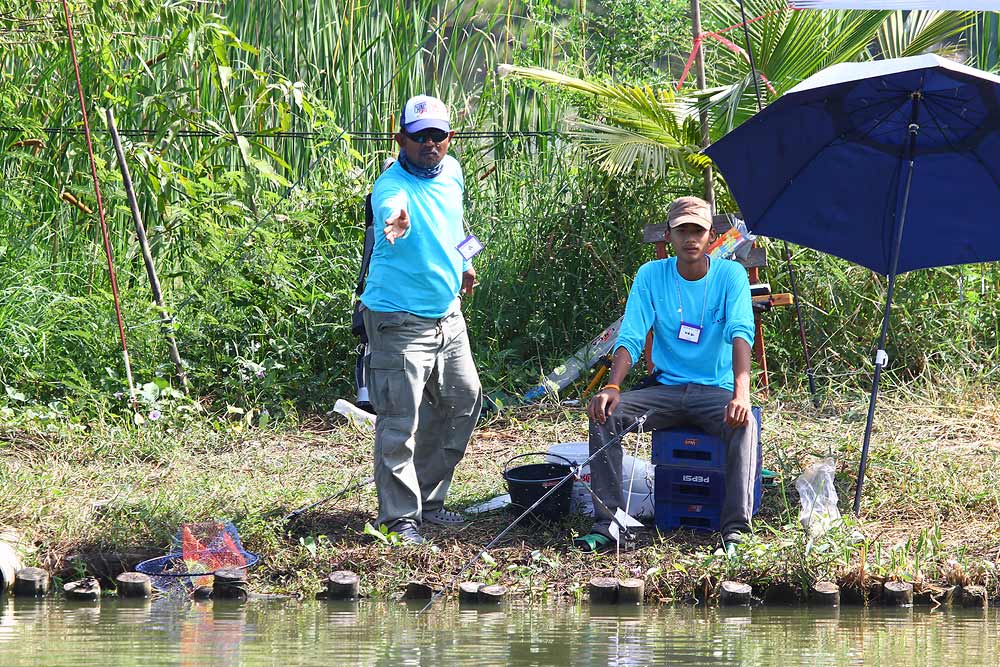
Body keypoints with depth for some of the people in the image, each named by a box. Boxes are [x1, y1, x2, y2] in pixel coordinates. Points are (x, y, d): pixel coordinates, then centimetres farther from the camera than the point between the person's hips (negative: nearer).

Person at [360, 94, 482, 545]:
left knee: (464, 401, 17)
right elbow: (390, 211, -48)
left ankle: (428, 498, 29)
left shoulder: (451, 171, 2)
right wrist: (396, 222, -70)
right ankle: (400, 516, -2)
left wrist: (462, 264, 32)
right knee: (400, 422, -9)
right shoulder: (393, 186, -23)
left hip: (447, 314, 8)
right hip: (400, 319, -8)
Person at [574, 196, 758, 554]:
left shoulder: (730, 275, -5)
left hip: (715, 390, -3)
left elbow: (741, 333, -19)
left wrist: (741, 393, -36)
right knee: (604, 413, -21)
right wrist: (612, 387, -26)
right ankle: (608, 523, -21)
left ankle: (735, 530, -32)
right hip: (666, 388, 3)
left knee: (743, 423, -35)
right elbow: (630, 338, -6)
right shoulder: (651, 275, 1)